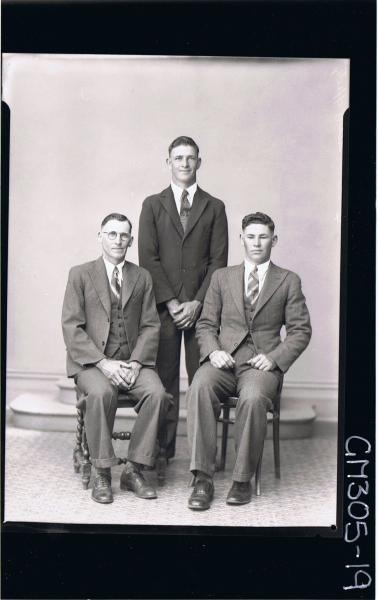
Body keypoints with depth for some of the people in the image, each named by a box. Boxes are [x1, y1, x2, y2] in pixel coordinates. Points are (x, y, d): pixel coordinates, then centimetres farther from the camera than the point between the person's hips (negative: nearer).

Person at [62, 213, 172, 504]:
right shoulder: (80, 274, 5)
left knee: (157, 393, -26)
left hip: (133, 360, 2)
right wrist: (103, 363, -15)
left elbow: (151, 326, 6)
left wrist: (136, 362, -11)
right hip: (91, 360, -2)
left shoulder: (142, 277, 13)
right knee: (101, 392, -34)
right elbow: (71, 327, -4)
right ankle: (102, 474, -18)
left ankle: (134, 470, -13)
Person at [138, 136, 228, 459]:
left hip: (202, 307, 0)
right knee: (164, 380, 1)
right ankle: (162, 452, 9)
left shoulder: (214, 207, 11)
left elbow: (219, 260, 4)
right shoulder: (152, 205, 10)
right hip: (163, 306, 0)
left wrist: (197, 303, -7)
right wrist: (171, 302, -7)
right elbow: (148, 258, 2)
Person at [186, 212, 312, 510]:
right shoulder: (222, 277, 17)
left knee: (253, 398, -36)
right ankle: (202, 478, -28)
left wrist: (274, 358, -8)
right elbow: (206, 324, 13)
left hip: (262, 362, -1)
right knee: (200, 387, -32)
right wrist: (213, 351, -8)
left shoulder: (289, 281, 12)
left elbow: (301, 330, 8)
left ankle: (243, 479, -20)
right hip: (224, 359, 2)